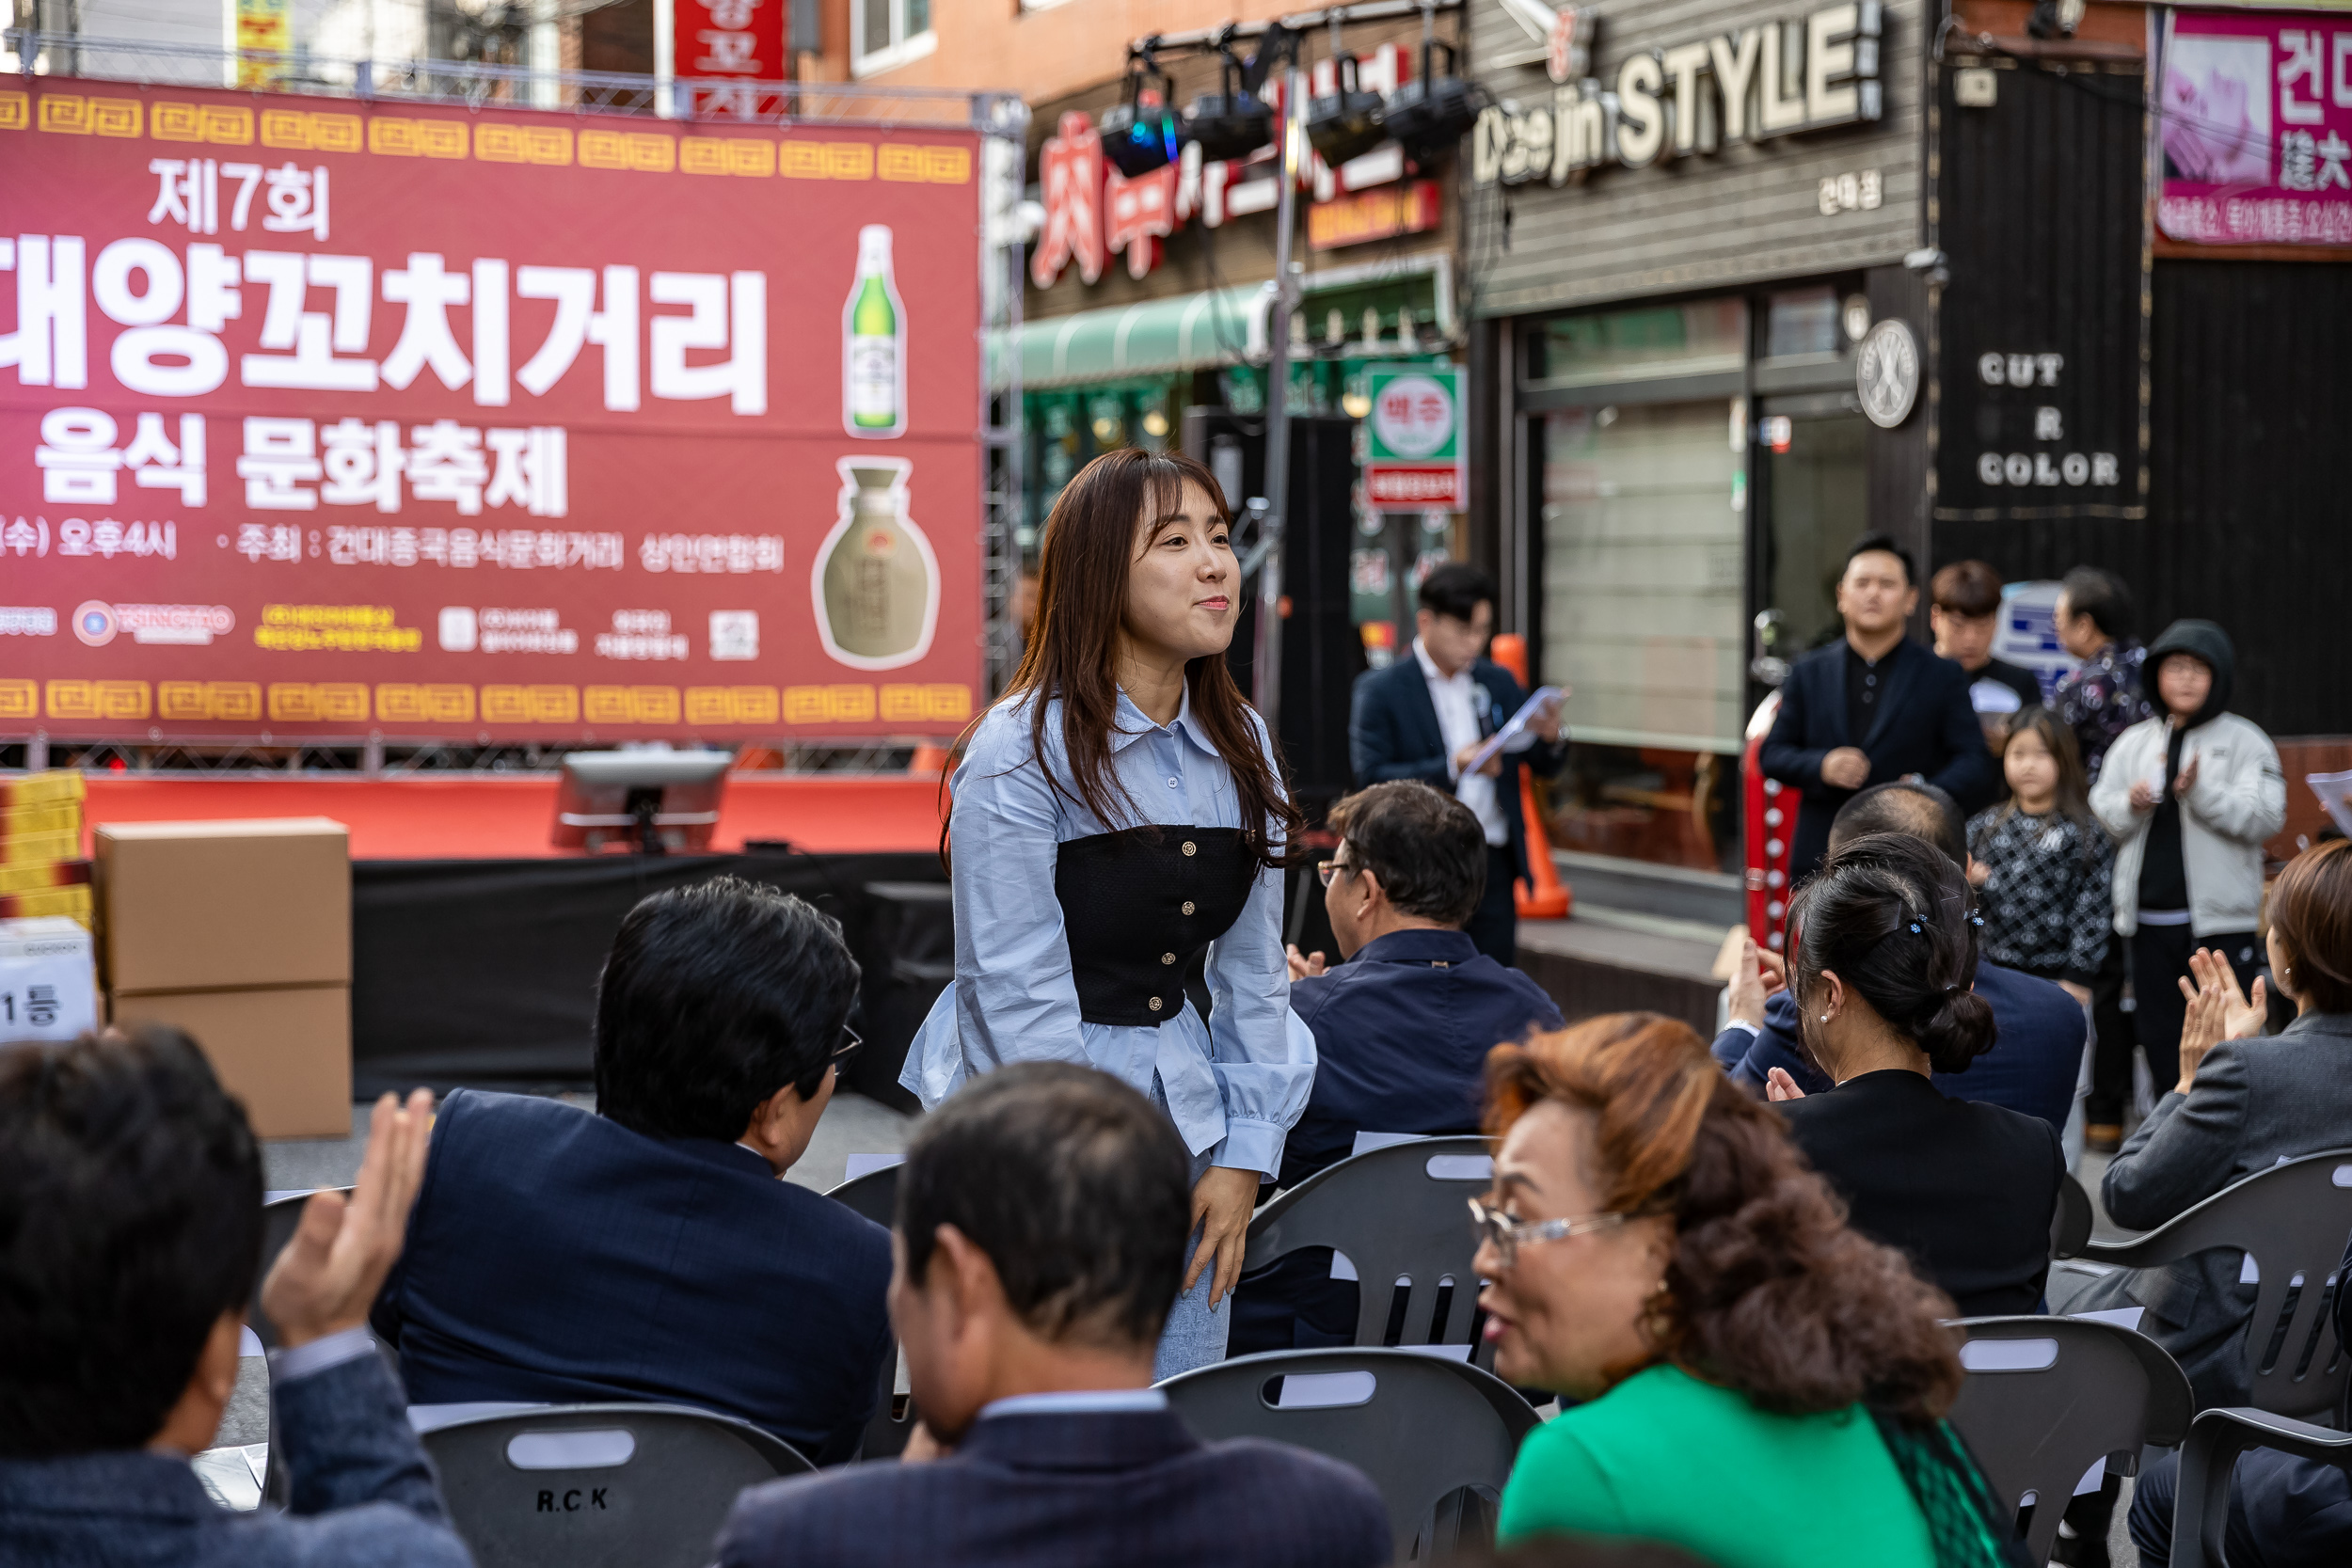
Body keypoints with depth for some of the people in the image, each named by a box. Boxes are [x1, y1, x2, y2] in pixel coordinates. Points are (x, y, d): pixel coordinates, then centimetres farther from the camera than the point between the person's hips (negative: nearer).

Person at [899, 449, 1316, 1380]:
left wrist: (1244, 1155, 3)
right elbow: (1021, 995, -14)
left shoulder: (1241, 747, 8)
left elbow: (1252, 972, 11)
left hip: (1181, 1105, 6)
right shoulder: (1024, 750, -12)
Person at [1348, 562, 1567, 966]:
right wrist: (1452, 767, -24)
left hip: (1494, 867, 4)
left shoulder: (1500, 682, 12)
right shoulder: (1380, 690, -3)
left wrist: (1550, 739, -10)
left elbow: (1543, 766, 14)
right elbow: (1371, 778, -13)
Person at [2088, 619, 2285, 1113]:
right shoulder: (2133, 743, 12)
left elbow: (2266, 816, -11)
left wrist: (2202, 792, -22)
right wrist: (2130, 805, -12)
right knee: (2158, 1035, 11)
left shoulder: (2244, 742, 0)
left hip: (2221, 919, -4)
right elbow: (2096, 815, 9)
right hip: (2149, 917, 4)